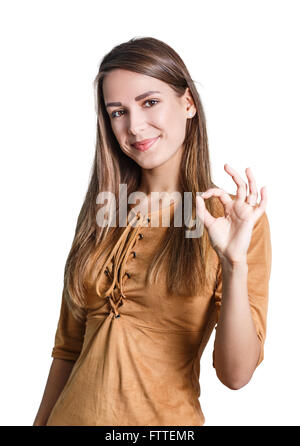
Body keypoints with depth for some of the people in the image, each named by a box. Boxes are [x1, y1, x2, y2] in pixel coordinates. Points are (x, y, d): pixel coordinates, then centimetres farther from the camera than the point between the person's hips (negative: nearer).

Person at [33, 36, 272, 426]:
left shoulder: (236, 217, -10)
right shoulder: (101, 209, 1)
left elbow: (236, 375, -17)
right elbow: (70, 345, 7)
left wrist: (235, 265, -29)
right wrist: (42, 420, 7)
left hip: (163, 417, -3)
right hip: (73, 413, 4)